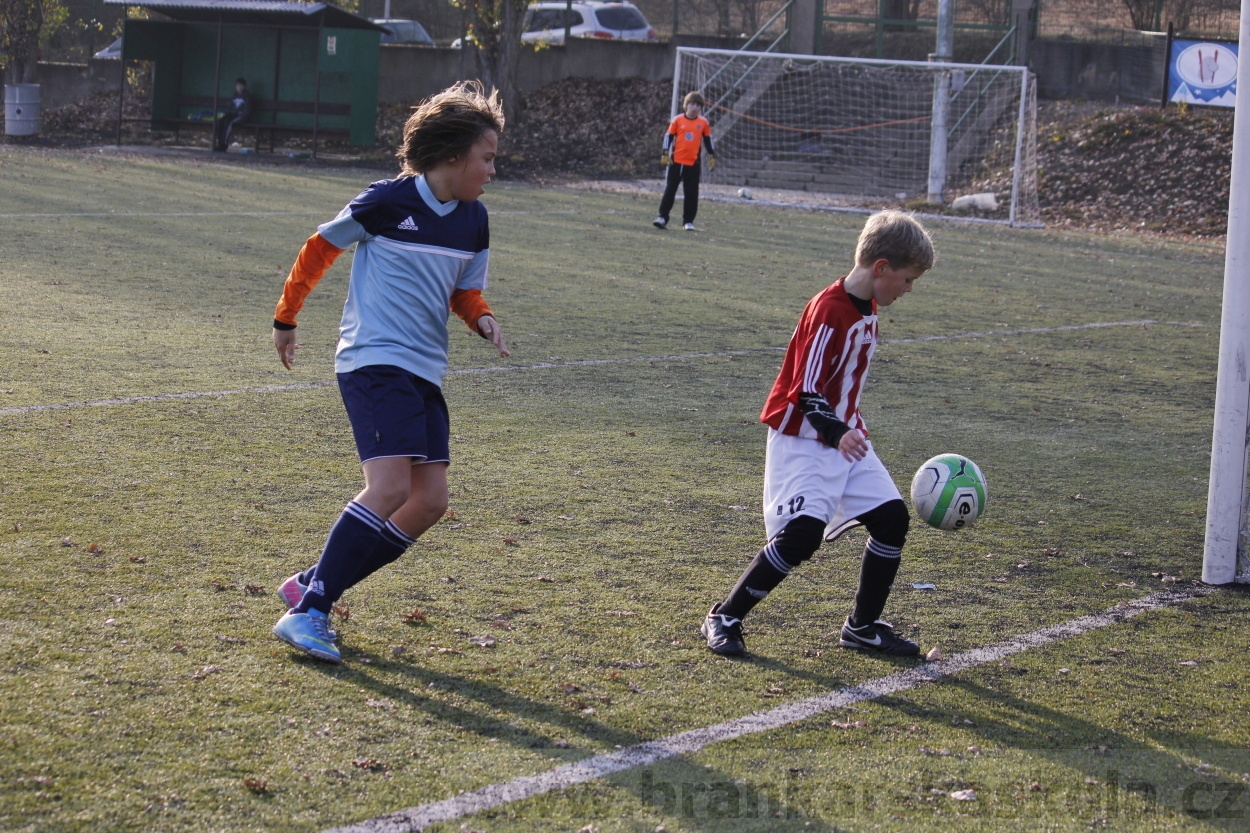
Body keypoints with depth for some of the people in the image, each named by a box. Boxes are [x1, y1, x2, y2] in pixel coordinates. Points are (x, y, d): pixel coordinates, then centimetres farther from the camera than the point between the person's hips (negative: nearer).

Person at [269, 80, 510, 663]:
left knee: (430, 501, 2)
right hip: (374, 361, -8)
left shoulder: (473, 221, 9)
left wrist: (482, 318, -2)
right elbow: (319, 249, 2)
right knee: (391, 488, -21)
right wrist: (285, 320, 10)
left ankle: (311, 587, 12)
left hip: (425, 373, 8)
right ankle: (307, 611, -14)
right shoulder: (388, 201, -10)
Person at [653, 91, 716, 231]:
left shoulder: (703, 123, 4)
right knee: (669, 190, 0)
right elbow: (668, 136, 2)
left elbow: (708, 140, 13)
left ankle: (689, 221, 12)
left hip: (693, 163, 1)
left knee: (691, 193, 4)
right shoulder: (677, 120, -2)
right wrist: (665, 154, -4)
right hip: (676, 161, -1)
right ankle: (663, 217, 3)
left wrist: (712, 157, 12)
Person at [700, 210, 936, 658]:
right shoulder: (829, 311, -22)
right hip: (803, 439, -9)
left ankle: (863, 626, 16)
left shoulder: (867, 307, 6)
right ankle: (724, 618, -5)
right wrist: (837, 433, -38)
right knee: (804, 532, -20)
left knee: (891, 516, 1)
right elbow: (806, 392, -24)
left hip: (845, 437, 9)